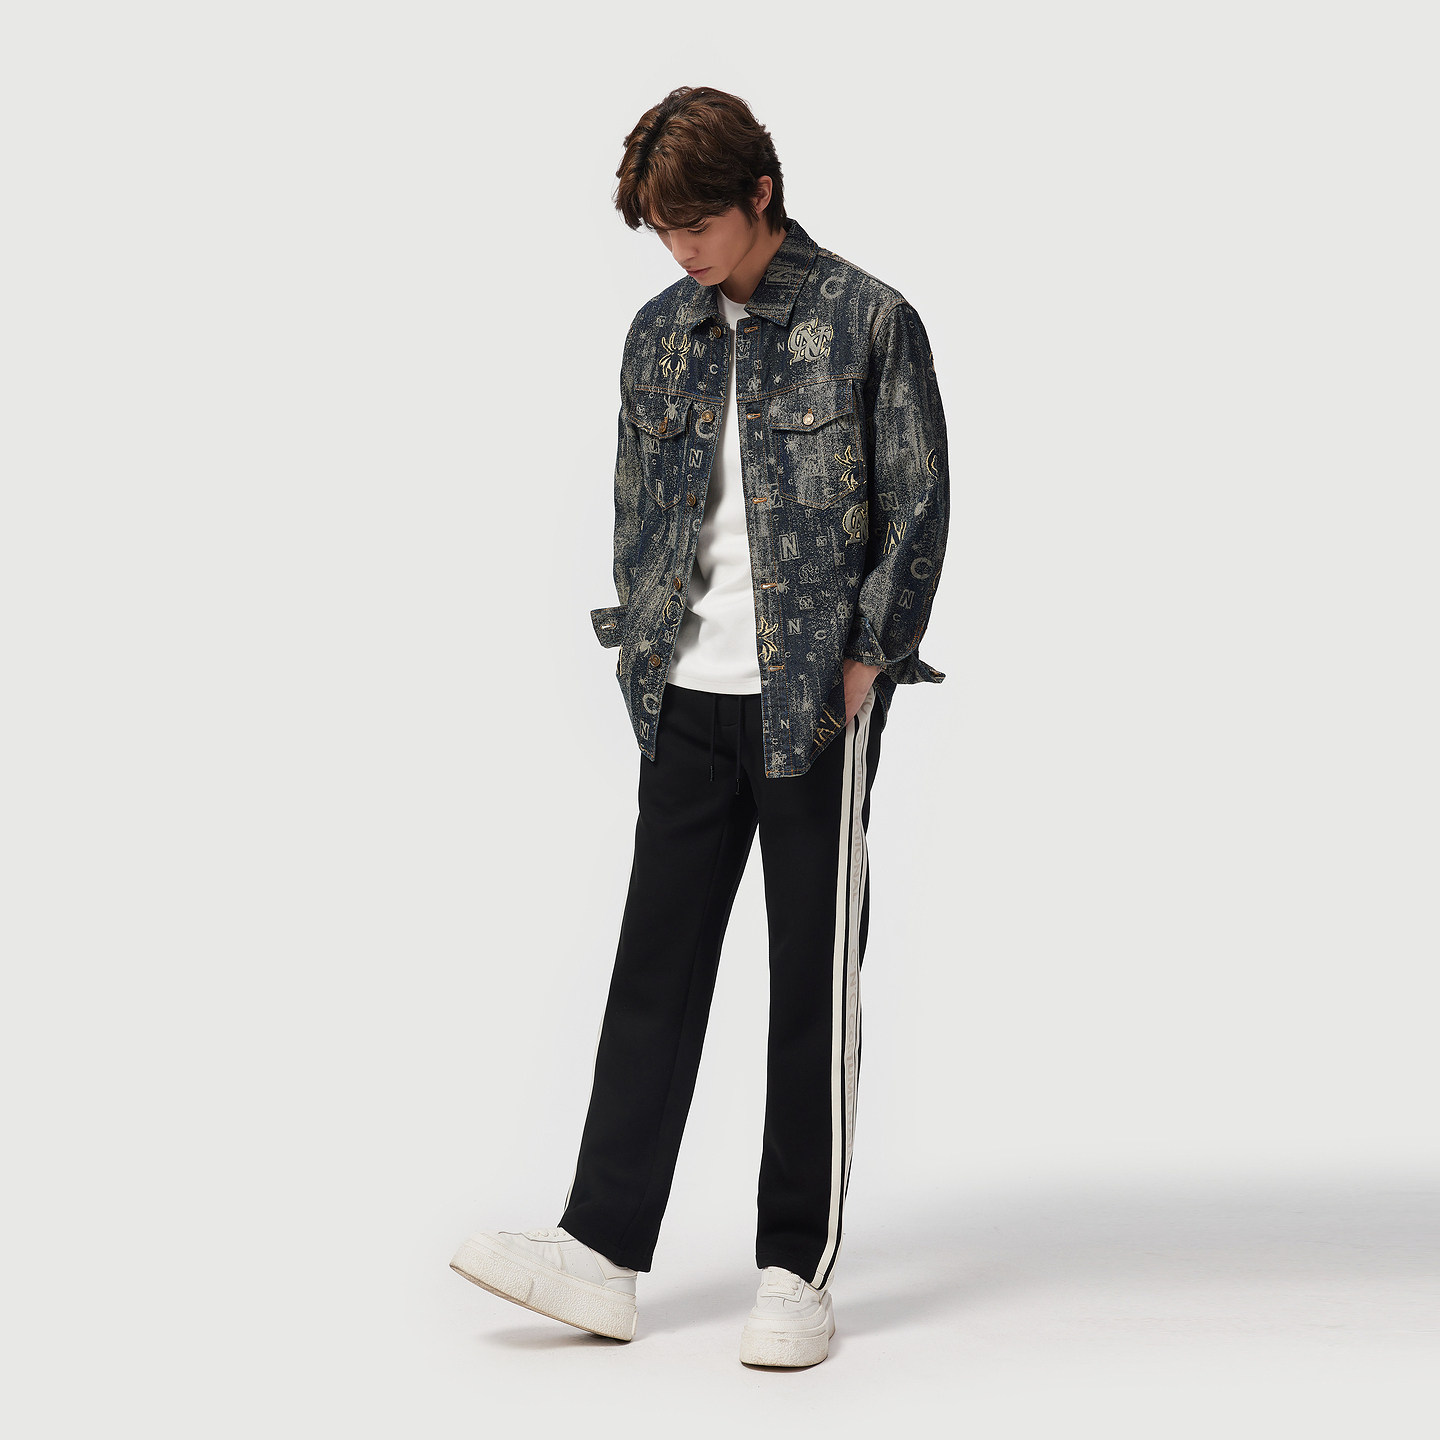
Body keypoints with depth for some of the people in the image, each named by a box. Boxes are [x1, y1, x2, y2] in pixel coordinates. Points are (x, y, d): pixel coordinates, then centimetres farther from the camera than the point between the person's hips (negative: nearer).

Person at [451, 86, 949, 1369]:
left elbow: (920, 507, -4)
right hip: (690, 699, 5)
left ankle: (800, 1272, 9)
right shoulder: (660, 334, 11)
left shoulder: (869, 321, -4)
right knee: (656, 963, 4)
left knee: (815, 978, 1)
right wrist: (642, 647, 7)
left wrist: (866, 661, -8)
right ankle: (603, 1252, 6)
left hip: (818, 702, -5)